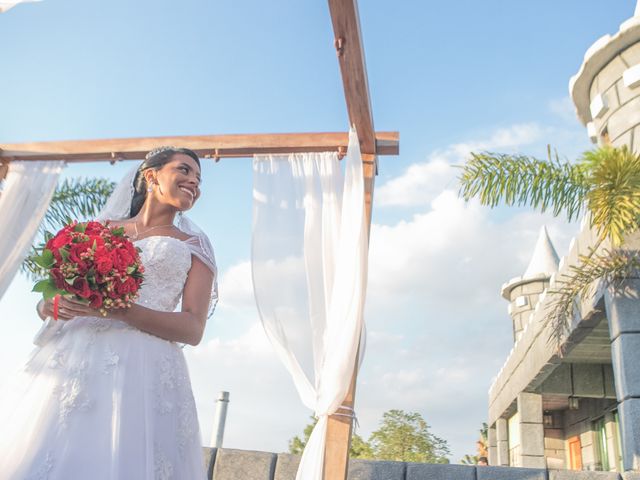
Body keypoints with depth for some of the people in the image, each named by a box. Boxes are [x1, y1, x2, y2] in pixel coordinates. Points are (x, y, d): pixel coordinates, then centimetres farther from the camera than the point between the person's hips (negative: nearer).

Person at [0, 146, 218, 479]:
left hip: (140, 368, -2)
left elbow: (193, 329, -1)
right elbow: (51, 296, 20)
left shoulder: (193, 247, 11)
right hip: (65, 359, 3)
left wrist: (119, 310, -16)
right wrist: (49, 306, -5)